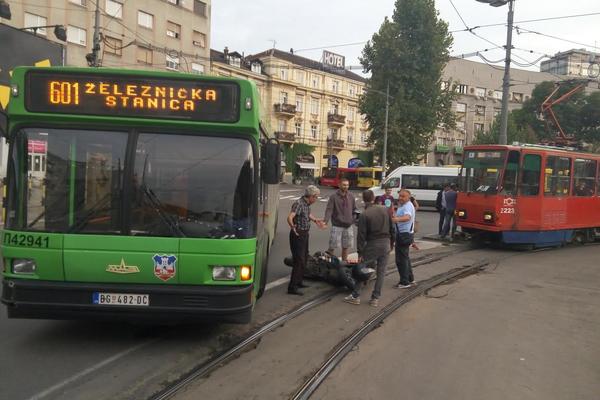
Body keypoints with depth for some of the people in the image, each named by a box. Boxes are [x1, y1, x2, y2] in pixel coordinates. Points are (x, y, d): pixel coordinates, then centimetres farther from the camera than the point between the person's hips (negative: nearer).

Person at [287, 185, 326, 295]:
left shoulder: (307, 204, 7)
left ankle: (298, 282, 35)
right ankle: (292, 287, -7)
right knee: (299, 261, -11)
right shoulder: (299, 203, -22)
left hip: (305, 234, 10)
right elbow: (290, 217, -37)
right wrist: (292, 226, -53)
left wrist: (315, 220, 32)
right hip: (298, 235, -10)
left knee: (304, 258, 20)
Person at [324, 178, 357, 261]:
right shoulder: (334, 197, -6)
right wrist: (326, 220, -28)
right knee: (332, 247, -6)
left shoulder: (351, 196, 8)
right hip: (337, 226, -5)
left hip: (348, 226, 5)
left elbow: (354, 210, 15)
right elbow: (329, 210, -14)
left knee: (346, 246, 15)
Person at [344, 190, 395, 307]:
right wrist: (391, 243, 19)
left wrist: (360, 252, -7)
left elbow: (361, 235, -12)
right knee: (381, 272, 11)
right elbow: (392, 228, 8)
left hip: (372, 245, -4)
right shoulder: (385, 210, 1)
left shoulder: (364, 215, -12)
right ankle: (375, 298, 15)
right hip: (385, 244, 4)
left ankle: (355, 296, 12)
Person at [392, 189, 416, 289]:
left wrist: (397, 219, -59)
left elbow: (407, 217, -43)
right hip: (403, 234, 11)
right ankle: (410, 279, 32)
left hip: (404, 235, -11)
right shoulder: (402, 205, 14)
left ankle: (405, 282, 2)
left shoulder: (408, 206, -19)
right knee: (405, 258, 21)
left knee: (401, 259, -5)